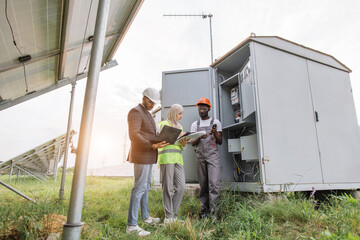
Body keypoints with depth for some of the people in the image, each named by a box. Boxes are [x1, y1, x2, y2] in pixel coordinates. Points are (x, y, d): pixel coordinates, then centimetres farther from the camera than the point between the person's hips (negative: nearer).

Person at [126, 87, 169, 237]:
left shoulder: (147, 114, 21)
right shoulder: (135, 112, -10)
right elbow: (133, 135, -21)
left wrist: (161, 140, 4)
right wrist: (152, 146, -26)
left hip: (148, 156, 10)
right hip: (141, 155, -10)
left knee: (146, 186, 16)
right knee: (140, 187, -11)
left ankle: (145, 216, 28)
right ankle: (131, 225, -5)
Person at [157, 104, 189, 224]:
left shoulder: (179, 126, 23)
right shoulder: (163, 124, 5)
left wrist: (184, 143, 1)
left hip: (178, 158, 6)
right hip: (166, 157, -6)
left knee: (181, 187, -1)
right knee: (168, 188, -4)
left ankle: (173, 213, 13)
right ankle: (168, 216, 7)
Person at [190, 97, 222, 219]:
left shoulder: (216, 122, 9)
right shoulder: (195, 124, 15)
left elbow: (220, 142, 7)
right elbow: (192, 143, 7)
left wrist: (215, 133, -14)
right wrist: (200, 137, -14)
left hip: (213, 155, -2)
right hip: (200, 156, 2)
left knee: (214, 183, -12)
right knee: (203, 185, 5)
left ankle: (214, 212, -8)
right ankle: (204, 211, 12)